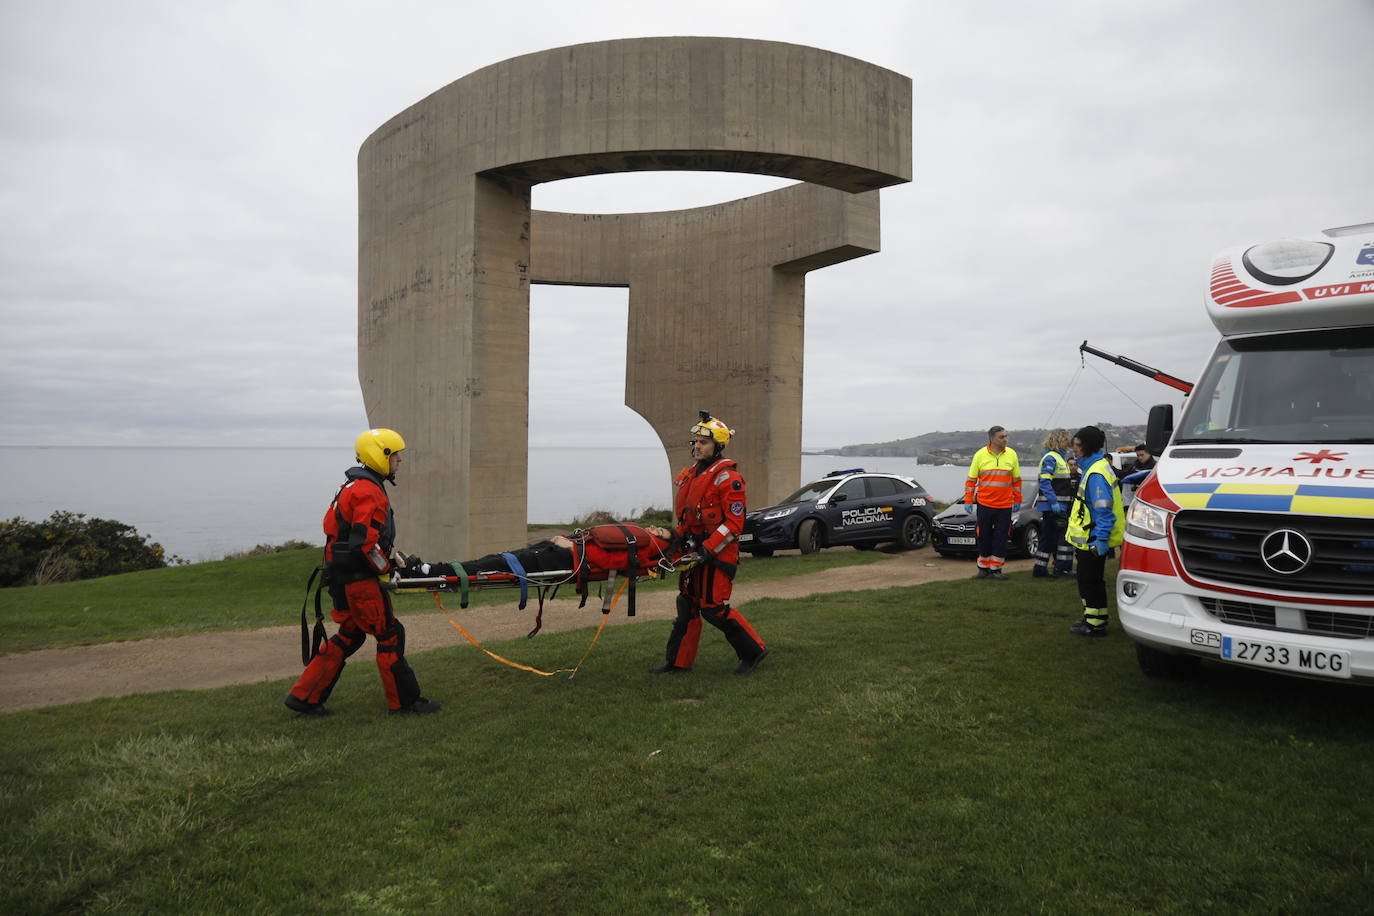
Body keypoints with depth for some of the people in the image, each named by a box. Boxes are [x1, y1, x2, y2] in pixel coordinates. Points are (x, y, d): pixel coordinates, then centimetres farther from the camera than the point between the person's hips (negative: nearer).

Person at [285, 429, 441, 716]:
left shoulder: (353, 486, 17)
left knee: (350, 636, 16)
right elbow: (366, 541, -26)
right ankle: (404, 701, 7)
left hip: (343, 575, 11)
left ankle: (305, 696, 19)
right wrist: (386, 570, -12)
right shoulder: (369, 491, -17)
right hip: (359, 580, -10)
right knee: (389, 635, -2)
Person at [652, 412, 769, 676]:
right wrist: (680, 536, 10)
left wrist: (709, 548, -22)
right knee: (687, 605, 11)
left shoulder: (727, 477, -14)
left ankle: (754, 650, 9)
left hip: (719, 552, -9)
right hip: (695, 549, 9)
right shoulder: (692, 473, 13)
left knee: (713, 607, -8)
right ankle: (679, 661, 19)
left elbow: (735, 522, -18)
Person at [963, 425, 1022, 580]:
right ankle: (984, 568, 19)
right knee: (984, 537, 6)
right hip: (984, 504, -1)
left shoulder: (1011, 454, 2)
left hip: (1005, 505, 1)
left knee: (1001, 538, 1)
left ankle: (996, 569, 11)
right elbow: (971, 480, 3)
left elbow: (1017, 480, 10)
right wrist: (968, 501, 0)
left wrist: (1017, 500, 11)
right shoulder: (980, 455, -2)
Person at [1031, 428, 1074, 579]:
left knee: (1049, 537, 10)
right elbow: (1045, 482, -21)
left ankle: (1040, 569, 14)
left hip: (1058, 505, 10)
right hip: (1053, 505, -10)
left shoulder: (1060, 457, 19)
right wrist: (1054, 502, -25)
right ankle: (1061, 569, -2)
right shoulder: (1050, 458, -13)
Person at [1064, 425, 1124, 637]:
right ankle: (1093, 619, 27)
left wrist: (1101, 539, -26)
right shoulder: (1092, 468, 13)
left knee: (1091, 581, -2)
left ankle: (1095, 624, 5)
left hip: (1094, 541, -11)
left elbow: (1104, 510, -25)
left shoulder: (1097, 474, -21)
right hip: (1091, 538, 11)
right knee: (1088, 580, 18)